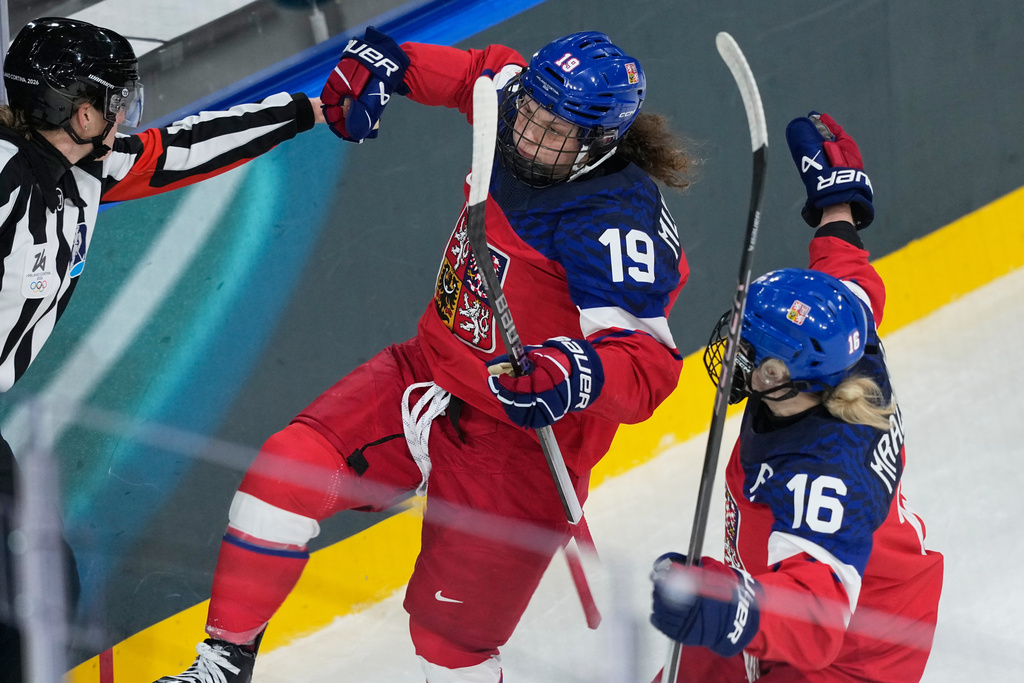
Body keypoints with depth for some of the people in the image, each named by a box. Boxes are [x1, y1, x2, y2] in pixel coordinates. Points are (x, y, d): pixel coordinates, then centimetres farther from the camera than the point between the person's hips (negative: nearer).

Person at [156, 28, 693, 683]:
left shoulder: (618, 222, -26)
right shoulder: (519, 109, -5)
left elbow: (648, 363, -33)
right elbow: (488, 70, 20)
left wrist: (583, 374, -52)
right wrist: (389, 62, 9)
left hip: (519, 441, -7)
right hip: (427, 377, 7)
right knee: (286, 471, -10)